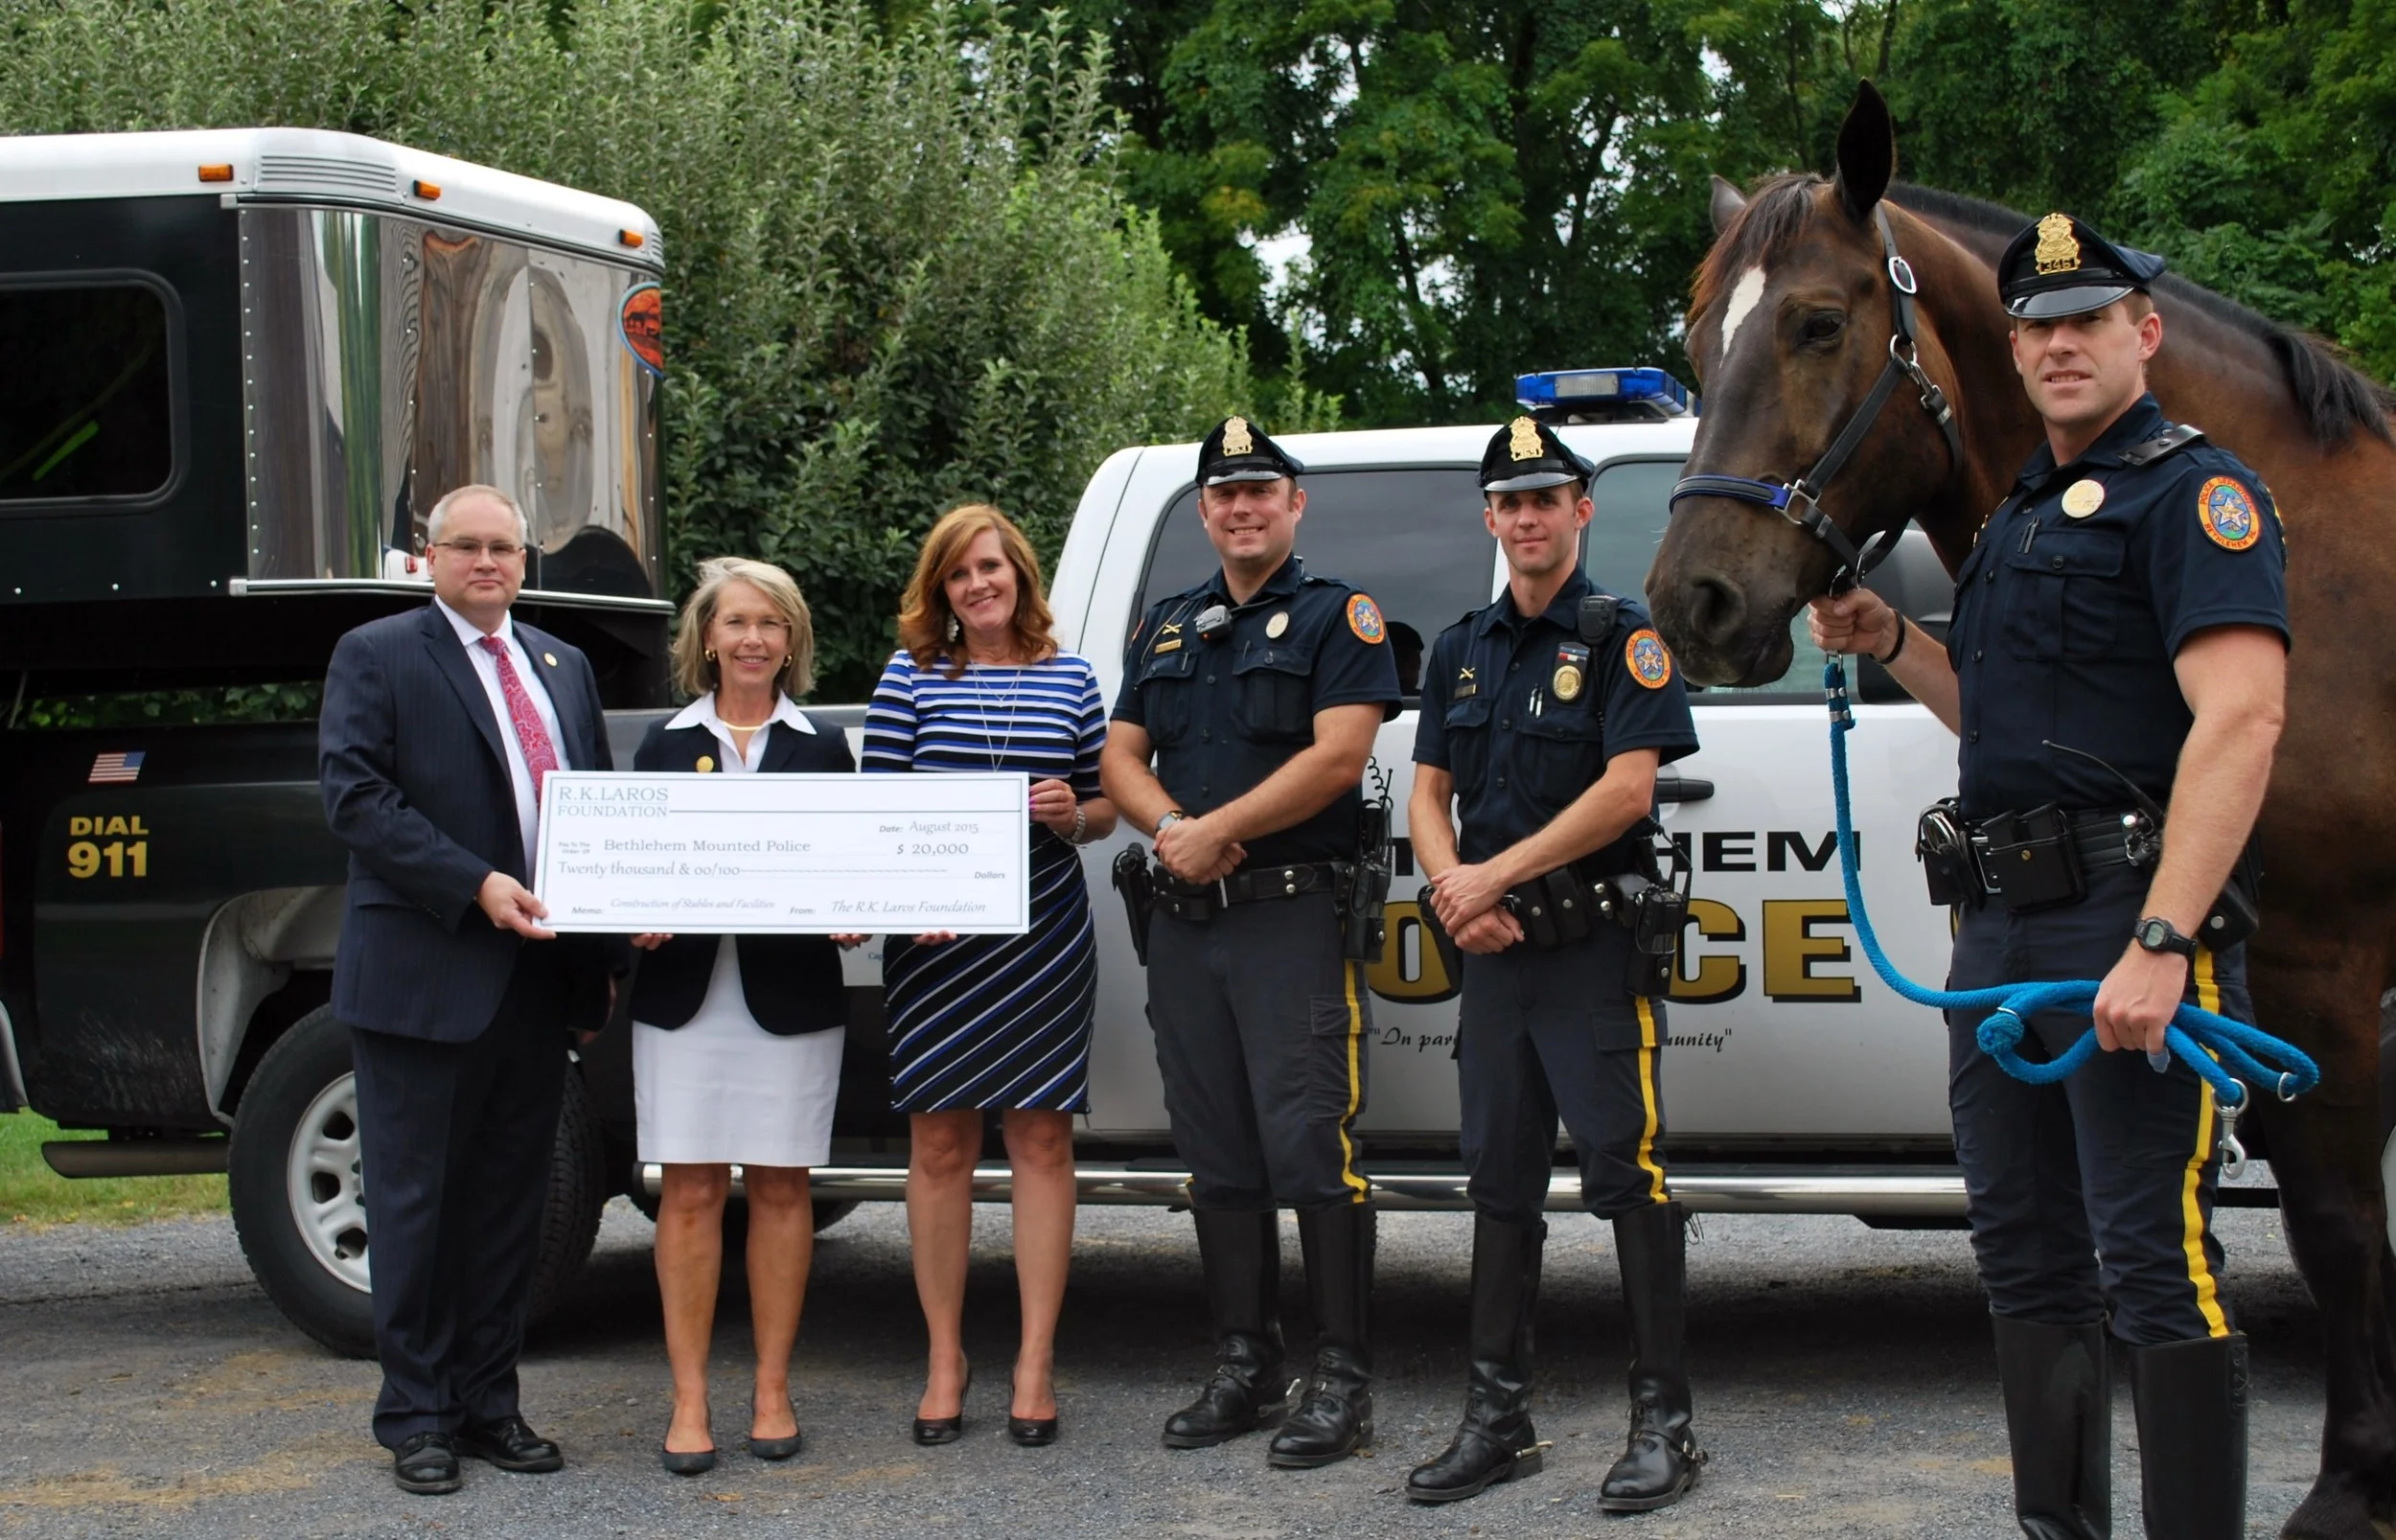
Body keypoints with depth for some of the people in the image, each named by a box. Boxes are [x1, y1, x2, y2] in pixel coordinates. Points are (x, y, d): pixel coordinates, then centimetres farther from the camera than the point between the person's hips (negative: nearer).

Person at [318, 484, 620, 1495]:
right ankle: (417, 1419, 9)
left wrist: (602, 949, 7)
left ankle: (489, 1403, 19)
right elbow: (354, 797, -11)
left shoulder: (564, 668, 17)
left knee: (510, 1202, 10)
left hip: (538, 977, 6)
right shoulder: (376, 656, -1)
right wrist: (476, 887, -20)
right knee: (417, 1202, 1)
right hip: (424, 978, -5)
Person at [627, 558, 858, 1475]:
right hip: (685, 994, 0)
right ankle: (689, 1400, 3)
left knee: (780, 1189, 3)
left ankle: (772, 1390, 12)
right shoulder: (665, 744, 10)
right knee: (690, 1193, -2)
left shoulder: (822, 747, 10)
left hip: (791, 994, 0)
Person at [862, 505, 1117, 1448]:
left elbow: (1103, 811, 15)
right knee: (939, 1145, 4)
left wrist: (1074, 816, -7)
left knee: (1041, 1138, 2)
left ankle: (1035, 1361, 9)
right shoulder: (911, 677, 4)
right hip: (934, 941, -1)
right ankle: (945, 1359, 14)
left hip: (1046, 937, 1)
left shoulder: (1070, 679, 9)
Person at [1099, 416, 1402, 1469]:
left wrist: (1218, 830, -15)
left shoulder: (1336, 616, 0)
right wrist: (1169, 825, -8)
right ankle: (1243, 1370, 17)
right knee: (1218, 1155, 9)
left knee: (1309, 1143, -10)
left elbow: (1338, 755, -12)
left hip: (1296, 915, -6)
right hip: (1185, 921, 6)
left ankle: (1341, 1379, -5)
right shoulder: (1168, 628, 18)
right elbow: (1121, 757, 13)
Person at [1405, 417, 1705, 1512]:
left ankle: (1662, 1421, -3)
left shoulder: (1623, 636, -4)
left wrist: (1494, 875, -14)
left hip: (1596, 940, -6)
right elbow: (1429, 791, 14)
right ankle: (1498, 1418, 15)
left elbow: (1628, 786, -14)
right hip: (1493, 947, 6)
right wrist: (1457, 889, -6)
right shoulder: (1463, 650, 15)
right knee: (1500, 1179, 9)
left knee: (1627, 1173, -8)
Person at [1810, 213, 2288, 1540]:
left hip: (2126, 914, -9)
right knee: (2025, 1253, 14)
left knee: (2155, 1261, -9)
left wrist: (2162, 942, -29)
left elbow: (2238, 716, -21)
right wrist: (1890, 644, 14)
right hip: (2000, 926, 9)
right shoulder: (2021, 514, 20)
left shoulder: (2192, 492, -8)